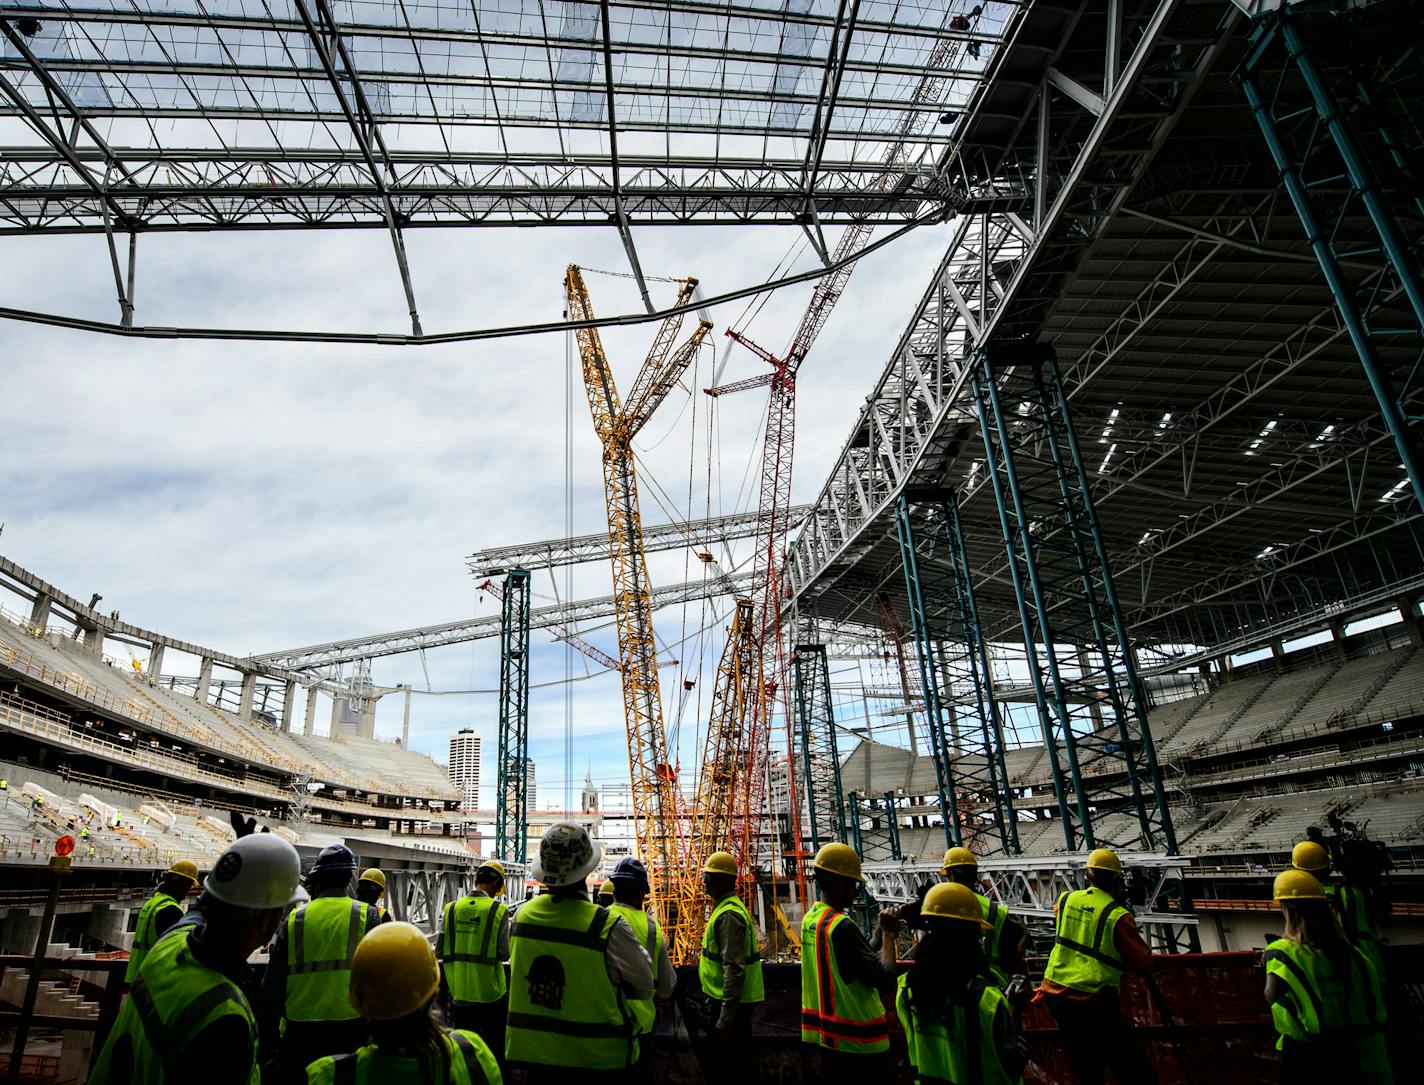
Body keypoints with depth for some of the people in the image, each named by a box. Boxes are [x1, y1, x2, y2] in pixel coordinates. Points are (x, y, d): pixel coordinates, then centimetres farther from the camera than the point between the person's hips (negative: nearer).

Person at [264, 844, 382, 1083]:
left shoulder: (294, 919, 1)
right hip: (352, 1030, -2)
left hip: (300, 1031, 2)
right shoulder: (366, 916, -4)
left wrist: (283, 1012, 22)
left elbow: (272, 984, 6)